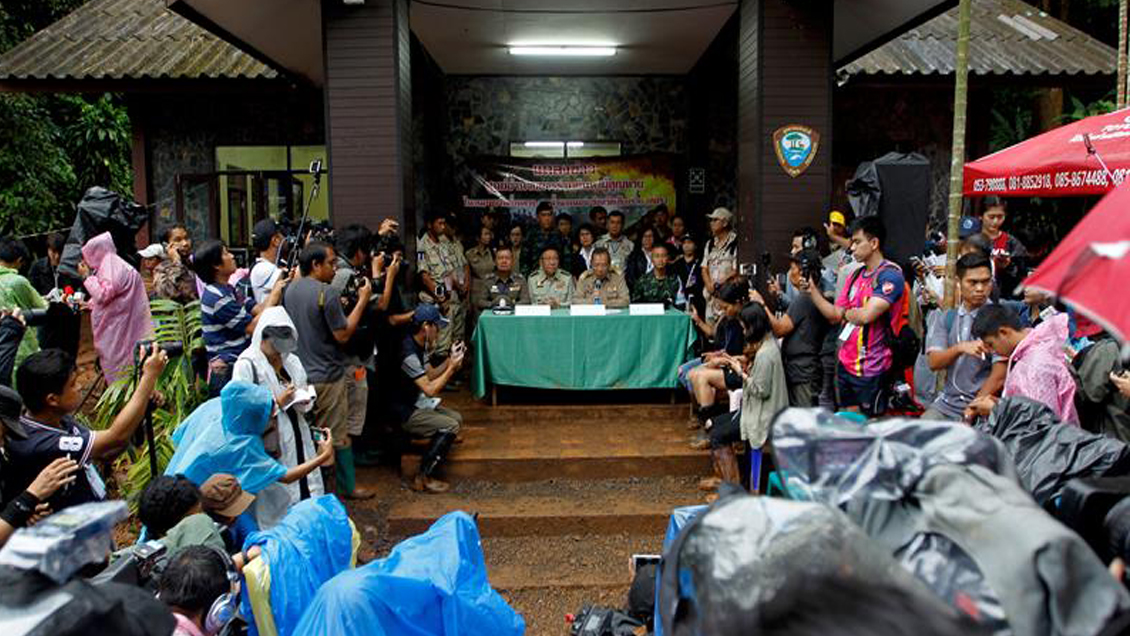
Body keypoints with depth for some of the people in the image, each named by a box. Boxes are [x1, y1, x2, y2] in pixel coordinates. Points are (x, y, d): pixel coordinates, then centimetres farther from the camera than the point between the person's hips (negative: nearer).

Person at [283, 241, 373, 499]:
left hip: (300, 374, 8)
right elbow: (343, 334, -18)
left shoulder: (291, 290, 6)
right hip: (327, 376, -8)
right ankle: (346, 487, 16)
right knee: (338, 436, 5)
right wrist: (362, 301, -12)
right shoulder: (327, 293, -20)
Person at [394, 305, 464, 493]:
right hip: (403, 412, -10)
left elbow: (430, 375, 12)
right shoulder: (409, 354, -27)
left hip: (416, 403, 10)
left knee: (457, 418, 6)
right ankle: (423, 479, -13)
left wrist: (450, 361, -3)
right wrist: (451, 368, -18)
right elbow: (430, 390, -26)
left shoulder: (421, 345, 4)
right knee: (450, 426, -19)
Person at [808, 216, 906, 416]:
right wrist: (812, 290, 3)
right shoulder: (856, 275, 11)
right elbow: (834, 316, 12)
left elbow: (866, 315, -26)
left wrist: (846, 313, -6)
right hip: (846, 363, 8)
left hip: (871, 368, -8)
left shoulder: (890, 275, -14)